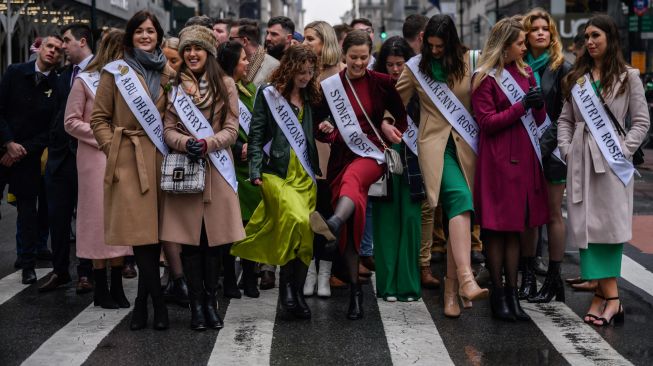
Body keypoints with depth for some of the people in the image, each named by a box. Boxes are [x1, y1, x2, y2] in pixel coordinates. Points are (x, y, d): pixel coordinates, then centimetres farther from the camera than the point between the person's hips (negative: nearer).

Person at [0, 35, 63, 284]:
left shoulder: (58, 86, -3)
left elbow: (51, 128, -3)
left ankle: (28, 265, 8)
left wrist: (23, 150, -8)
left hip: (28, 155, 0)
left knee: (27, 208, 4)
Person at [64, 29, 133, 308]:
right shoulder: (85, 81, 0)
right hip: (96, 158, -4)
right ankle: (101, 288, 7)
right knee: (100, 217, -2)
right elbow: (71, 122, -2)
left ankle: (117, 286, 11)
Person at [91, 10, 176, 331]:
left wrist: (171, 147, 4)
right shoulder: (115, 72, 3)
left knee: (154, 229, 2)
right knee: (141, 231, -7)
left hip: (159, 160, 3)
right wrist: (112, 149, -6)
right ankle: (158, 303, 1)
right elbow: (99, 118, 4)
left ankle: (142, 302, 12)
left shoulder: (167, 74, 13)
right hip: (129, 160, -3)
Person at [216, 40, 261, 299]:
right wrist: (239, 149, -13)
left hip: (251, 165, 6)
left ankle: (249, 279, 13)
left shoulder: (250, 90, 18)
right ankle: (229, 281, 6)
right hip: (230, 167, -6)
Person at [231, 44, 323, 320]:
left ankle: (296, 294, 10)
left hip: (306, 175, 6)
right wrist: (255, 170, -10)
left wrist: (324, 130, 10)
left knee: (306, 236, -1)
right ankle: (286, 285, -12)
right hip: (278, 172, -6)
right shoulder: (269, 94, 2)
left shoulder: (310, 97, 18)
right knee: (298, 221, -27)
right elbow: (256, 134, -2)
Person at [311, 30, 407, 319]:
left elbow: (402, 116, 16)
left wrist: (389, 128, -1)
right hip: (342, 156, 2)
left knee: (352, 176, -39)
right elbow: (319, 129, 9)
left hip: (372, 154, -2)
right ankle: (355, 291, 7)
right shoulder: (329, 86, 5)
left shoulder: (382, 83, 4)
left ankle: (334, 222, -69)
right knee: (349, 227, -3)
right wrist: (329, 133, -11)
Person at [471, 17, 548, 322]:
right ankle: (497, 294, 5)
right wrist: (521, 105, -17)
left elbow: (539, 120, 15)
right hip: (497, 161, -6)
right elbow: (487, 122, -10)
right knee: (497, 229, -1)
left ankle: (512, 293, 11)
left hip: (524, 159, 6)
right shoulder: (485, 78, -4)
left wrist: (539, 104, -8)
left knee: (515, 229, 8)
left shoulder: (525, 73, 14)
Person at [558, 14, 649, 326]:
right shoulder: (576, 78, 13)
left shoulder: (628, 77, 3)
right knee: (586, 225, 0)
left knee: (609, 224, -5)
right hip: (580, 159, 4)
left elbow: (641, 121, 2)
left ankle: (604, 295, -2)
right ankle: (609, 297, 5)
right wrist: (567, 150, 1)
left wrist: (624, 150, -8)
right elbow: (565, 119, 14)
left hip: (612, 160, -3)